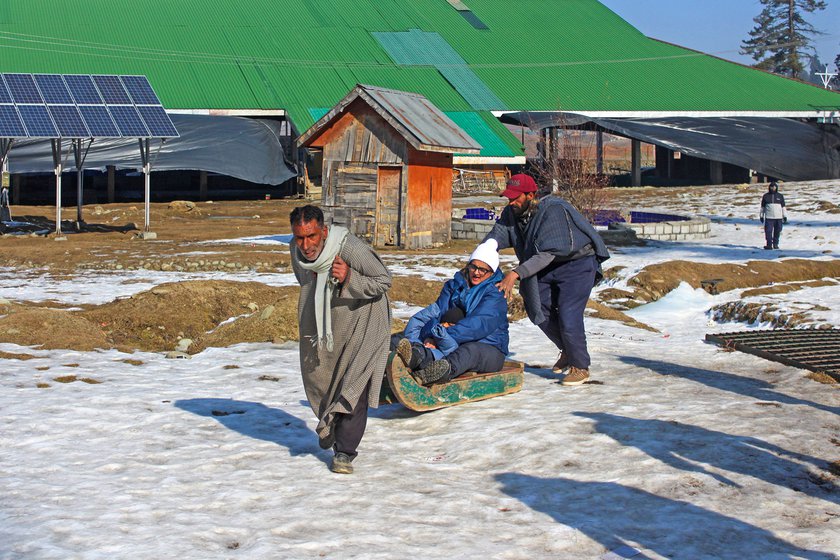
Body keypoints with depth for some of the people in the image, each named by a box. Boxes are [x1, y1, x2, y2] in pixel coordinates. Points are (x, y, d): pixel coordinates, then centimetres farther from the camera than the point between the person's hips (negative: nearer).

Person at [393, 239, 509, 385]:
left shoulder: (495, 295, -5)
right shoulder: (454, 285, 13)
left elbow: (478, 324, -21)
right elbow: (436, 312, -1)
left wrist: (443, 336, -31)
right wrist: (430, 336, -23)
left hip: (489, 350, -3)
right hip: (459, 347, 4)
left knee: (470, 351, -38)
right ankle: (415, 356, -67)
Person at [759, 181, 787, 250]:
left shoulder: (780, 196, 10)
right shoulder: (766, 196, 7)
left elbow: (783, 207, 13)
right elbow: (762, 207, 12)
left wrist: (785, 216, 10)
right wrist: (761, 216, 9)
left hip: (778, 217, 1)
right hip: (769, 217, -1)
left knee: (777, 231, 3)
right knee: (768, 231, -9)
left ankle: (775, 244, 14)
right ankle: (769, 244, -7)